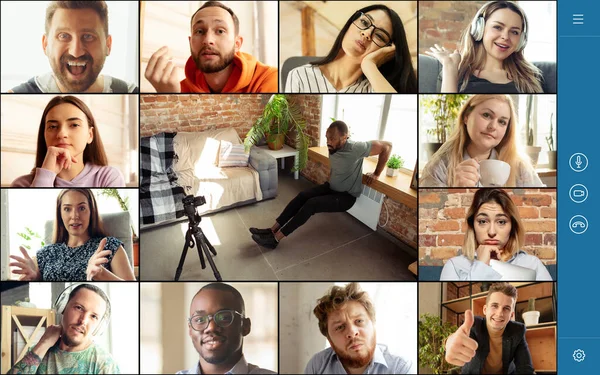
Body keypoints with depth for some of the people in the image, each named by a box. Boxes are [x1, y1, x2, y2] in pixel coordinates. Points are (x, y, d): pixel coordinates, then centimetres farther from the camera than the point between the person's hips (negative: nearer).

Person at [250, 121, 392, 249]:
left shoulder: (355, 148, -29)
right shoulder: (333, 147, -7)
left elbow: (387, 146, -23)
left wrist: (376, 173, -15)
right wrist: (331, 174, 6)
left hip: (347, 197, -7)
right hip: (331, 187, 7)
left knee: (311, 204, -25)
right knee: (303, 196, -14)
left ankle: (276, 238, -23)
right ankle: (272, 230, -14)